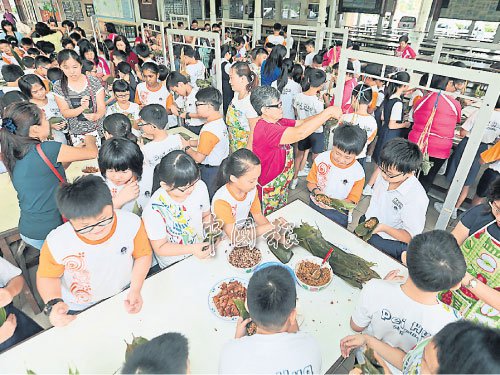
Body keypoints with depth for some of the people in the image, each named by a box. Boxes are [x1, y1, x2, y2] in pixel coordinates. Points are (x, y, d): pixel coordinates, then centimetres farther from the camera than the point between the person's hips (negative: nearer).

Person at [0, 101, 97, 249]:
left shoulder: (14, 155, 2)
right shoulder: (46, 150, -21)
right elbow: (92, 153, -10)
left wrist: (76, 149, 14)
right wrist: (90, 139, 11)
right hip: (49, 232, -7)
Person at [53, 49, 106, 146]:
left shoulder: (94, 81, -7)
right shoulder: (58, 86, -4)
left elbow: (102, 107, -9)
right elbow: (65, 113, -7)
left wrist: (96, 116, -34)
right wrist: (82, 107, -27)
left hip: (97, 130, -1)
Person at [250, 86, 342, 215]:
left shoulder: (278, 122, 0)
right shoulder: (265, 129, -31)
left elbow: (302, 122, 0)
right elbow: (300, 133, -41)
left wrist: (329, 115, -15)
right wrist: (328, 112, -33)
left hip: (282, 184, 9)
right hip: (269, 188, -9)